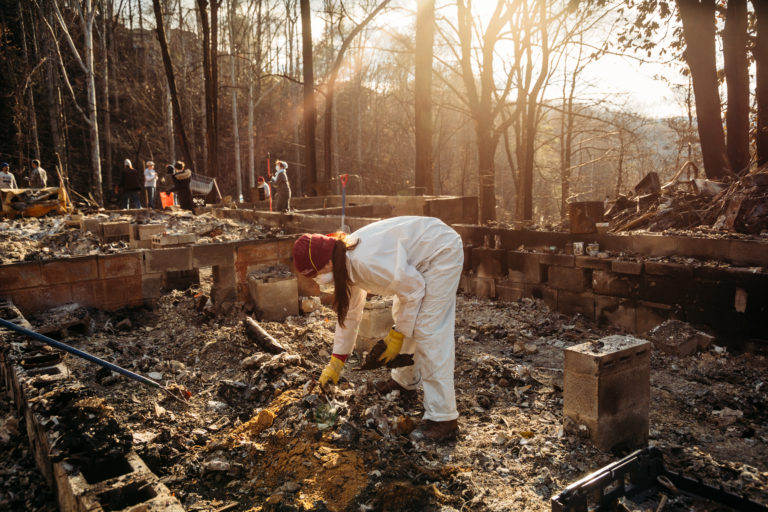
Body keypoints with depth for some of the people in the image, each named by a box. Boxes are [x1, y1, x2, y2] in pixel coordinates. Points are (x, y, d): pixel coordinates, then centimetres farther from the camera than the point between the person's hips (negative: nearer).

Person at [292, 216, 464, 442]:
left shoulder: (365, 261, -32)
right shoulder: (346, 264, -1)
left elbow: (414, 289, -24)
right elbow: (349, 313, 10)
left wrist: (396, 336, -15)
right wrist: (336, 363, 13)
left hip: (442, 252, -10)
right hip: (420, 258, 10)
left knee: (427, 330, -14)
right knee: (403, 315, 19)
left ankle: (443, 419, -12)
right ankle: (405, 381, 38)